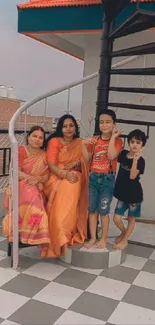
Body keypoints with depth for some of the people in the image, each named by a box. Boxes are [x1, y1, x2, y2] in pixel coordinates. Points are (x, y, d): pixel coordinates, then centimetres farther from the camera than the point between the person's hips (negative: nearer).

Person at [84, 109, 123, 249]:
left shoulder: (117, 140, -4)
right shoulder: (94, 140, 6)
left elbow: (111, 156, -23)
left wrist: (113, 137, -17)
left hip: (108, 178, -3)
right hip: (93, 177, 4)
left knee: (103, 210, 2)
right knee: (92, 209, 7)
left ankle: (104, 239, 16)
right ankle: (93, 238, 18)